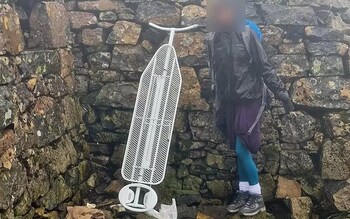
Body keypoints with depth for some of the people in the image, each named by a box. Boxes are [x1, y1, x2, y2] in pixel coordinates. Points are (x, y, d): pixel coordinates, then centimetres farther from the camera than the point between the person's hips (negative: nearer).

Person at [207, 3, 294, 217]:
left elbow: (265, 67, -9)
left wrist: (283, 95, -10)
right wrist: (218, 106, 15)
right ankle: (244, 193, 22)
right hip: (230, 102, 5)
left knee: (241, 148, -8)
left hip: (251, 99, -5)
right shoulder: (213, 38, 3)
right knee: (239, 149, 10)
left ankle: (257, 196, 7)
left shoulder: (247, 33, -11)